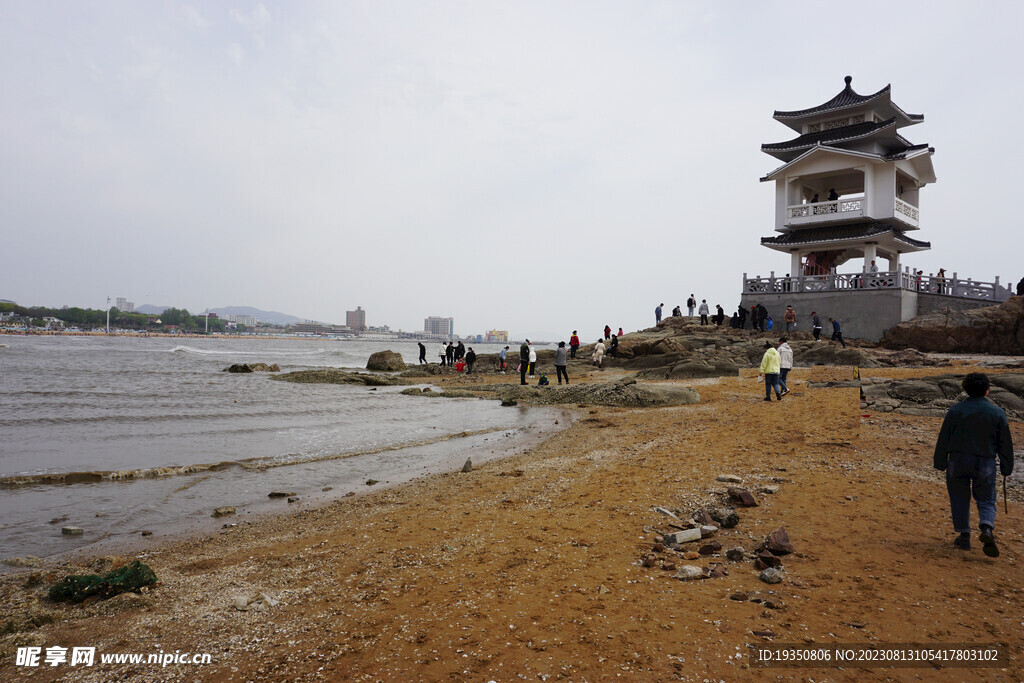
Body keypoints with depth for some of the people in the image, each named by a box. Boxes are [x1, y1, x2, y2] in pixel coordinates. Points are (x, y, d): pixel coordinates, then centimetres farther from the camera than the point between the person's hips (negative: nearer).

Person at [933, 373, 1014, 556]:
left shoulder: (956, 410, -2)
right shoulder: (997, 412, -1)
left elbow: (943, 438, 0)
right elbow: (1005, 443, 5)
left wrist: (940, 463, 8)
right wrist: (1007, 468, 13)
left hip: (958, 460, 0)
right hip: (985, 462, 0)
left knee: (960, 498, 11)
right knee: (986, 500, 10)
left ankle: (964, 535, 13)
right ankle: (987, 528, -15)